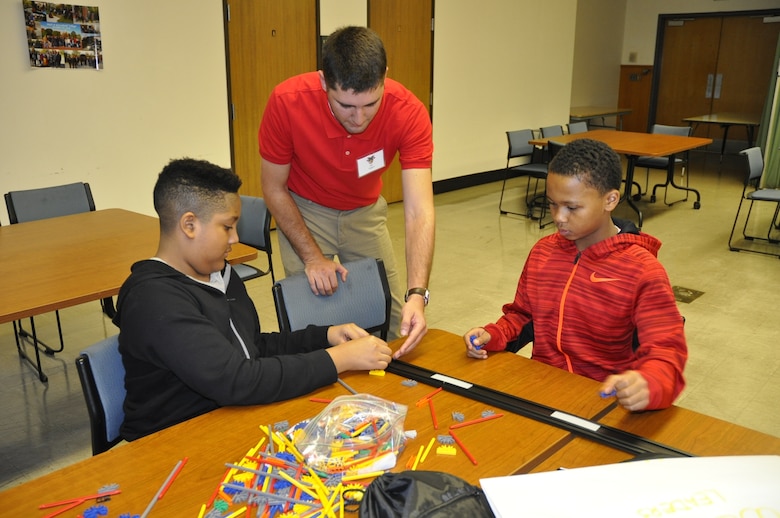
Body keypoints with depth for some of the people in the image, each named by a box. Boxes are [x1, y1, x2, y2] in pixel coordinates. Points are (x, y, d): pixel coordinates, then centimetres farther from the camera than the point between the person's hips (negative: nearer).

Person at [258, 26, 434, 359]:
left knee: (392, 320, 5)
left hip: (366, 212, 2)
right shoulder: (288, 102, -30)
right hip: (305, 210, -1)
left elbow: (419, 211, -33)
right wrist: (312, 257, -20)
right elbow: (274, 189, -16)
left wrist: (417, 294, -45)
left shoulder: (408, 113, -30)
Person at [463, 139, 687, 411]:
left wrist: (647, 385, -39)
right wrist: (492, 336, -3)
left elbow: (665, 350, -16)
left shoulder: (642, 271, -11)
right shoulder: (543, 251, 5)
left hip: (604, 397, -3)